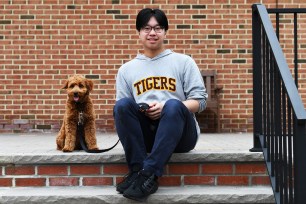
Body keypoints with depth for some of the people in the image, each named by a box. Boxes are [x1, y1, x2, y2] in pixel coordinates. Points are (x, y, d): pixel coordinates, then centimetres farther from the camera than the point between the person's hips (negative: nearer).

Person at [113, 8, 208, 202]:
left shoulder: (183, 62, 11)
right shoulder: (126, 69, 17)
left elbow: (200, 100, 3)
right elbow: (121, 110, 11)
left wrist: (166, 108, -14)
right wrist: (141, 111, -12)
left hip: (180, 134, -2)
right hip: (144, 133, 2)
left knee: (174, 106, -34)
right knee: (122, 104, -26)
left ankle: (150, 174, -37)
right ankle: (137, 171, -29)